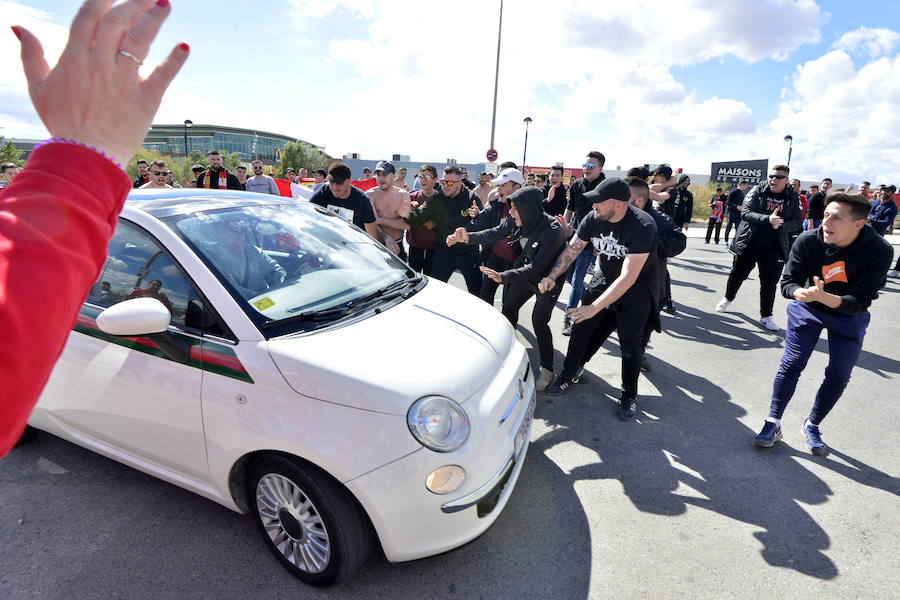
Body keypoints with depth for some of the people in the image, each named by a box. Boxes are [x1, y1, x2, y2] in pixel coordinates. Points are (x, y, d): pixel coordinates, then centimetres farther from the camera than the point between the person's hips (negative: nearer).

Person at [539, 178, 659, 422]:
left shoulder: (643, 226, -31)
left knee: (629, 343, -7)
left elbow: (628, 277, -36)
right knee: (581, 328, -1)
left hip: (639, 286, -5)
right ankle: (568, 375, 21)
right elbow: (571, 249, -2)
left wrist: (594, 307, -40)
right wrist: (552, 276, -18)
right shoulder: (594, 218, -14)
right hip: (606, 279, 5)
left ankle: (629, 395, 17)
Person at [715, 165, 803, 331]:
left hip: (773, 249, 1)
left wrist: (780, 225, -20)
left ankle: (766, 316, 18)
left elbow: (797, 222, 1)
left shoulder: (793, 197, 3)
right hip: (748, 243, -1)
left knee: (770, 283, 4)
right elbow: (745, 212, -13)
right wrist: (767, 219, -27)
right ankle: (728, 298, 40)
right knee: (737, 274, 12)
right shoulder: (758, 191, -2)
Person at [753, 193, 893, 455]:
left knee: (838, 375, 3)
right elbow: (787, 283, -19)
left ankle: (812, 425, 25)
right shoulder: (808, 241, -26)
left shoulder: (879, 250, -27)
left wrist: (823, 297, -47)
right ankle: (773, 424, 7)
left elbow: (861, 301, -29)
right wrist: (802, 293, -42)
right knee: (791, 365, -4)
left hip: (849, 316, 1)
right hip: (808, 308, 0)